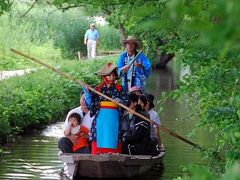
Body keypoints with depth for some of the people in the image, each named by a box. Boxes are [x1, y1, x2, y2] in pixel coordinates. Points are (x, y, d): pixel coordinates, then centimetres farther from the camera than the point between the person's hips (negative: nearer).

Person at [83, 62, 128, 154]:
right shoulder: (98, 89, 7)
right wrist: (87, 92, -7)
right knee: (100, 140, -3)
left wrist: (120, 101, -16)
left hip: (114, 119, 0)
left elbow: (126, 102, 3)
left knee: (112, 139, -2)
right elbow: (90, 104, 4)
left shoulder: (119, 89, 6)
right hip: (101, 118, 0)